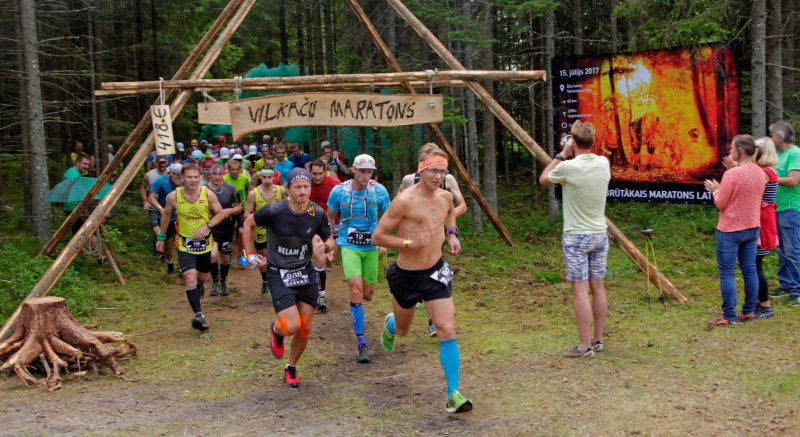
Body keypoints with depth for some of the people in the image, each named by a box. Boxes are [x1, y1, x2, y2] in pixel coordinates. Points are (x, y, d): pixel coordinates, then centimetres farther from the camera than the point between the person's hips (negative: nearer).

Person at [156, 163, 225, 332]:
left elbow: (220, 213, -1)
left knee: (203, 276, 20)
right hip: (185, 244, -2)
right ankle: (199, 315, -20)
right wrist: (161, 237, 15)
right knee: (190, 278, -19)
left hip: (204, 242, 2)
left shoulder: (208, 194, -12)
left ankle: (199, 284, 58)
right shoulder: (173, 196, -12)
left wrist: (207, 226, -19)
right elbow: (166, 215, 7)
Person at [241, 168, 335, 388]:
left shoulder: (318, 214, -7)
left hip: (306, 273, 4)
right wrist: (250, 255, 0)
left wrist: (324, 247, -16)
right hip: (279, 275, -4)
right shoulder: (273, 211, -17)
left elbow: (330, 240, 8)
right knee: (291, 326, -15)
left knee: (305, 328, 4)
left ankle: (291, 368, 29)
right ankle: (276, 329, 23)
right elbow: (248, 224, 2)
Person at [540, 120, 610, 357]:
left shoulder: (568, 167, -17)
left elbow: (544, 179, 2)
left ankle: (585, 346, -3)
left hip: (576, 237, -6)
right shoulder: (603, 163, -1)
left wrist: (562, 154, 5)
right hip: (600, 235, 6)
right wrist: (571, 156, 17)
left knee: (580, 290, -4)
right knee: (598, 286, 12)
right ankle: (598, 339, 21)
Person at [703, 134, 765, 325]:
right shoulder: (759, 173, 4)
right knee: (750, 270, 12)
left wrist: (716, 190, 5)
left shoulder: (732, 174, -19)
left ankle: (728, 316, 2)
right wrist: (721, 189, 15)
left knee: (726, 273, 0)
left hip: (730, 230, -7)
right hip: (752, 229, 7)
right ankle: (748, 312, 19)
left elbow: (720, 204, -13)